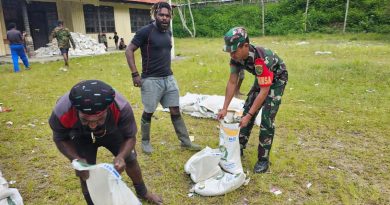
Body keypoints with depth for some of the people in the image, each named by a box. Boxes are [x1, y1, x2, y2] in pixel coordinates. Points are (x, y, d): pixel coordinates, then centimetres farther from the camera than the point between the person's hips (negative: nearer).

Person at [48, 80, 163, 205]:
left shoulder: (121, 108, -42)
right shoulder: (62, 112, -40)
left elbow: (130, 137, -24)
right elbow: (60, 139, -17)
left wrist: (121, 156, -44)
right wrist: (76, 159, -34)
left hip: (112, 132, 1)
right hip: (82, 138, 0)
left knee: (130, 159, 8)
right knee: (85, 174, -5)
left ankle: (142, 192, 38)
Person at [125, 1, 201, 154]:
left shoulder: (168, 32, 10)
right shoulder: (145, 31, -10)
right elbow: (129, 51, -10)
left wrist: (168, 70, 15)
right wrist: (135, 74, -15)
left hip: (169, 78, 6)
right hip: (151, 80, -6)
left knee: (175, 110, 9)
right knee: (148, 112, 7)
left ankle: (185, 141, 19)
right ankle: (145, 142, 27)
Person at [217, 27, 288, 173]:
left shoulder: (261, 59, -40)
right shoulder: (236, 56, -20)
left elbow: (264, 91, -35)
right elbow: (232, 82, -11)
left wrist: (249, 115, -35)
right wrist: (225, 108, -14)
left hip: (276, 80, -7)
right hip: (261, 79, 7)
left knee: (266, 119, -12)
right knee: (246, 111, 6)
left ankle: (263, 159, 4)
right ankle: (239, 149, 21)